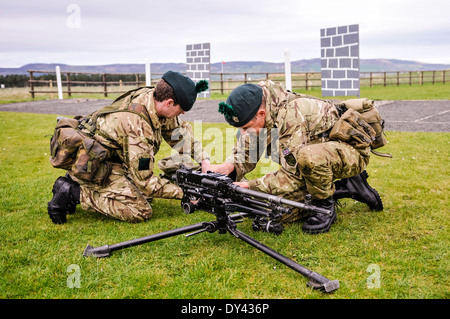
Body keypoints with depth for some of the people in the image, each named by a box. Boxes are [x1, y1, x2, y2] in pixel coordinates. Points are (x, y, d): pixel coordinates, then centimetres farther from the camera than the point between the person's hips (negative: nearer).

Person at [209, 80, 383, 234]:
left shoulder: (292, 115, -34)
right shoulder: (256, 117, -9)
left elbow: (292, 176, -33)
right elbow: (245, 152, -2)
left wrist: (249, 186, -31)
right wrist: (229, 166, -23)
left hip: (352, 149, -9)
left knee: (308, 156, -43)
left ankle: (326, 206, -12)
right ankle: (345, 188, 10)